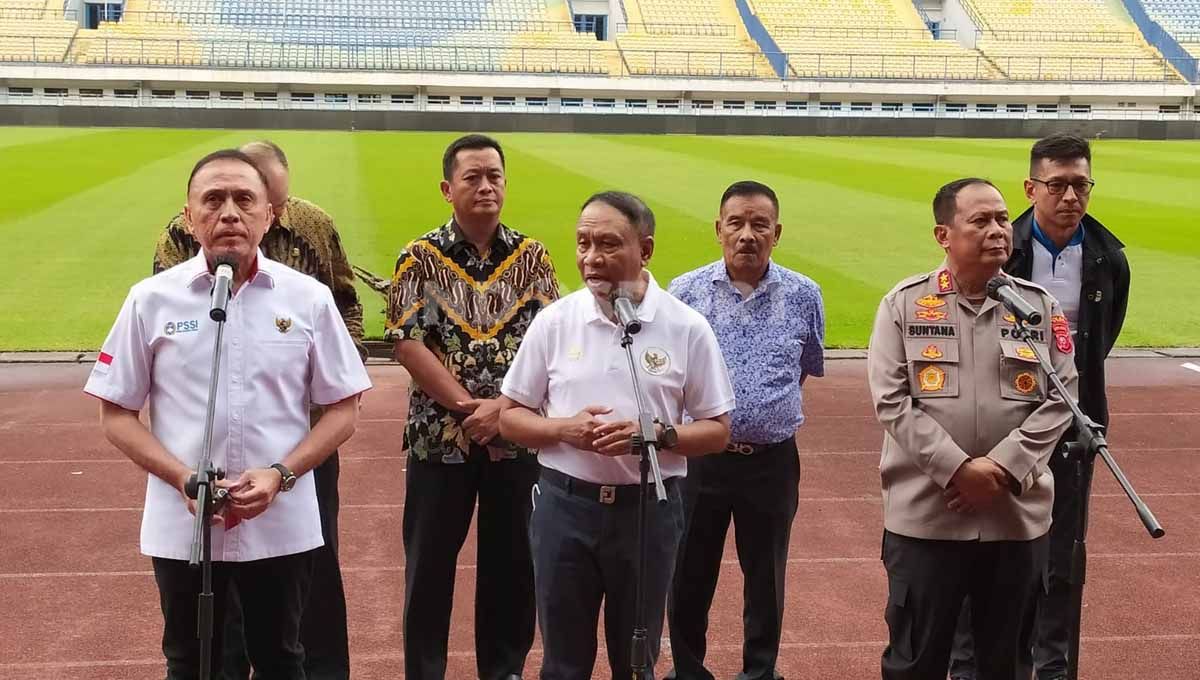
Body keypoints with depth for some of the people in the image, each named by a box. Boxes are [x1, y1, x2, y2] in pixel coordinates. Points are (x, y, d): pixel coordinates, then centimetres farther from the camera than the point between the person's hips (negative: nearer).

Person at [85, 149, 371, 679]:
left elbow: (343, 410, 1)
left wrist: (280, 474, -14)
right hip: (181, 526, 1)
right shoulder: (151, 300, -3)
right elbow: (115, 414, 1)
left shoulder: (309, 298, -3)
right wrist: (183, 478, -14)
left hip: (282, 525, 0)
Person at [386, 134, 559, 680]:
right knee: (430, 562, 6)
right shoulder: (421, 257, -3)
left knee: (512, 561, 9)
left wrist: (504, 405, -15)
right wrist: (468, 405, -16)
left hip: (518, 435, 2)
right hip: (440, 433, -2)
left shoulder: (532, 256, 3)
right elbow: (408, 344, -9)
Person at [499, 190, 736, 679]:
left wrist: (656, 435, -18)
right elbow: (511, 419, 5)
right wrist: (564, 429, -15)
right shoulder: (553, 322, -1)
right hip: (564, 506, 1)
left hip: (649, 509, -1)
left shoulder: (686, 328, -4)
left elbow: (717, 431, 0)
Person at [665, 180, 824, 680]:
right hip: (697, 457, 0)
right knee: (689, 577, 11)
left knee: (766, 579, 13)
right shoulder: (684, 292, -4)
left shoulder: (803, 296, -2)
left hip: (772, 463, 0)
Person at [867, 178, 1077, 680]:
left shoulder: (1040, 305, 4)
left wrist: (1003, 467, -13)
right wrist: (958, 468, -16)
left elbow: (1060, 399, 0)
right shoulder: (904, 303, -2)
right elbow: (891, 400, -8)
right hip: (924, 516, -2)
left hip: (1017, 515, 2)